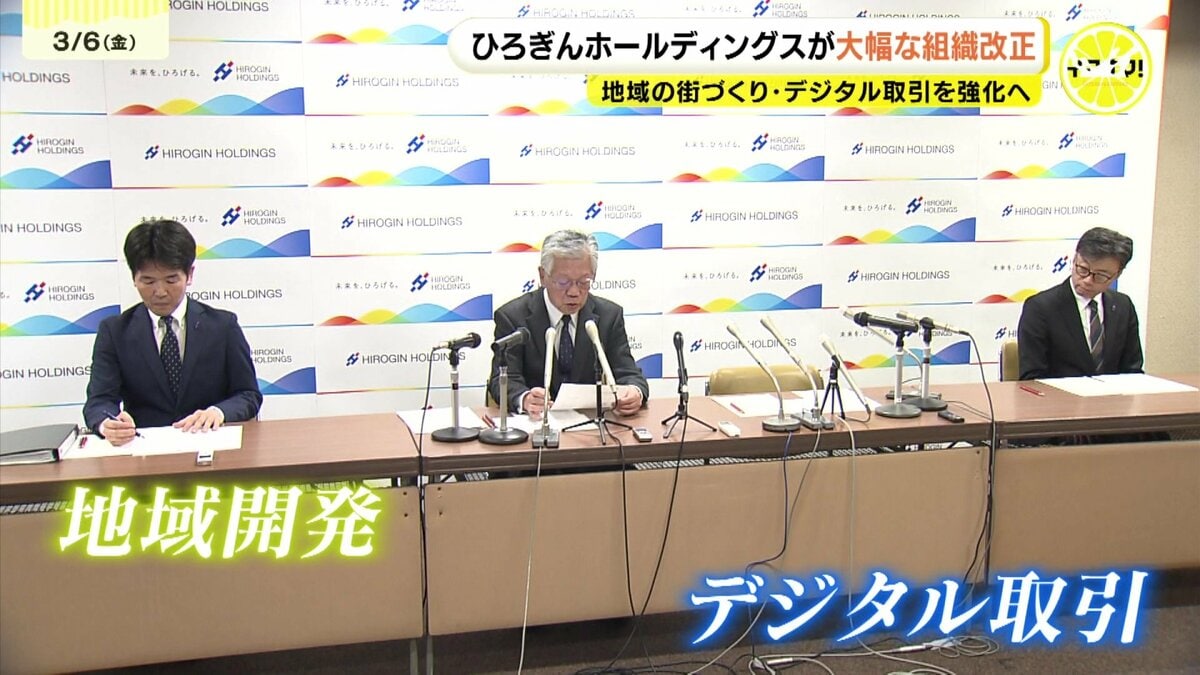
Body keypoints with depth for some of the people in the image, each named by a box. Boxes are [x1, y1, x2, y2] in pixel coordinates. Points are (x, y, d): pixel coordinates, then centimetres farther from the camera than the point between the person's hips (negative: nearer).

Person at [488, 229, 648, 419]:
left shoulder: (609, 315, 5)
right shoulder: (512, 316, -3)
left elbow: (628, 373, 1)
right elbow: (503, 380, -11)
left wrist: (635, 392, -25)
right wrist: (524, 400, -35)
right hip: (537, 423, -4)